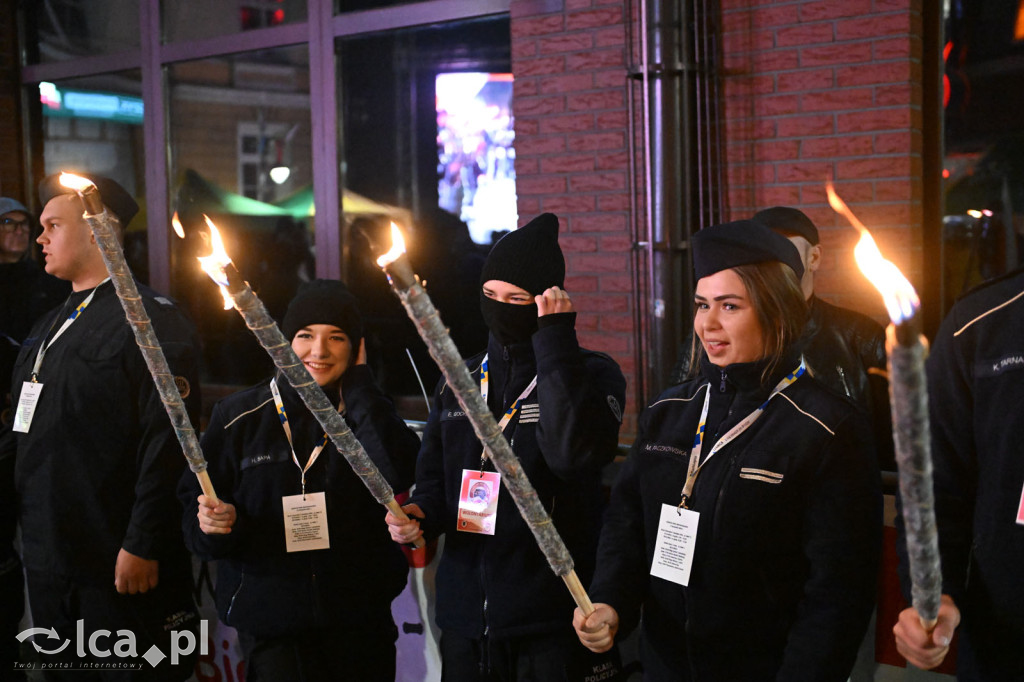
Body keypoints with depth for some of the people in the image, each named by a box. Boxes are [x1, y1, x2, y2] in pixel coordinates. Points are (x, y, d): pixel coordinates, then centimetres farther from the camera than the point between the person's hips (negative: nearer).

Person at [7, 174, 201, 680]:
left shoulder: (152, 319, -13)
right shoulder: (49, 327, 16)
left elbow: (167, 443, -20)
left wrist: (143, 546, -22)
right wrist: (26, 530, 12)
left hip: (119, 567, -8)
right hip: (48, 562, 9)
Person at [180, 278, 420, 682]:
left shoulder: (367, 412, 3)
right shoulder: (239, 418, 1)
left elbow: (398, 474, -19)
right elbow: (194, 507, 3)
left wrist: (358, 382, -12)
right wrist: (212, 524, -21)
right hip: (270, 621, -1)